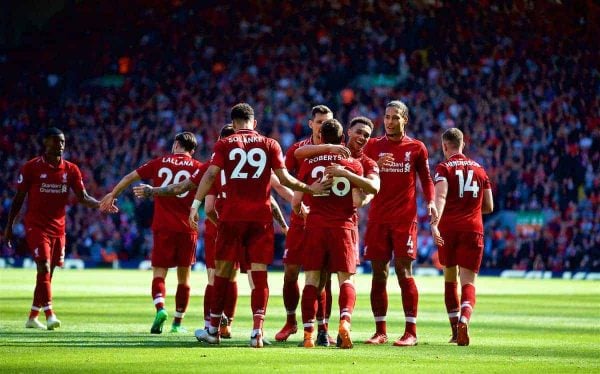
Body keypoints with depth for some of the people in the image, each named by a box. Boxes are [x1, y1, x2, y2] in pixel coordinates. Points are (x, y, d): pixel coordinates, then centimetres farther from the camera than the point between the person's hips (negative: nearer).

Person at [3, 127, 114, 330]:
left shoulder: (70, 170, 6)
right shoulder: (31, 167, -4)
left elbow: (83, 197, 3)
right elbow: (18, 198, 1)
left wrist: (101, 204, -16)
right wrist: (9, 226, 0)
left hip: (58, 228, 5)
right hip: (36, 226, -5)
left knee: (48, 273, 8)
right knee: (44, 268, -17)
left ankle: (33, 317, 19)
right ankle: (50, 315, -23)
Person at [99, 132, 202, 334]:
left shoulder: (159, 163, 8)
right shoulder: (196, 167, 4)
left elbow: (130, 177, 14)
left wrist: (112, 194, 25)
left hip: (163, 228, 0)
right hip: (187, 229, 0)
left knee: (159, 273, 1)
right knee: (183, 277, 11)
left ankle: (160, 308, -25)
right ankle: (177, 322, 13)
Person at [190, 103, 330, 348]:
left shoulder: (224, 144, 4)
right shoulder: (269, 145, 6)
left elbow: (210, 175, -6)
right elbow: (284, 179, 2)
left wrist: (196, 204, -8)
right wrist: (310, 189, 15)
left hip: (232, 216, 0)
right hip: (261, 216, 0)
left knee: (222, 270, 9)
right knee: (259, 274, 0)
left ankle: (213, 329, 15)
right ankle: (257, 330, -14)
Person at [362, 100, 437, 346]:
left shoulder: (416, 148, 6)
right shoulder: (373, 146, 9)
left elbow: (425, 179, 11)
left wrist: (431, 202, -6)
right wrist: (376, 167, -13)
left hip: (405, 218, -2)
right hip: (378, 219, 2)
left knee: (404, 272, -7)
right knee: (379, 274, 3)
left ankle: (411, 331, -6)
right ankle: (380, 331, 8)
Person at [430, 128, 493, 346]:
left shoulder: (444, 168, 2)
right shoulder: (479, 169, 15)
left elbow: (440, 197, -17)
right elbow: (489, 207, 17)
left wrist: (435, 223, -29)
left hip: (448, 229, -1)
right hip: (473, 229, 1)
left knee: (450, 279, 16)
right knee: (468, 282, -4)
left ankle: (455, 330, 19)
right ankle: (464, 320, -32)